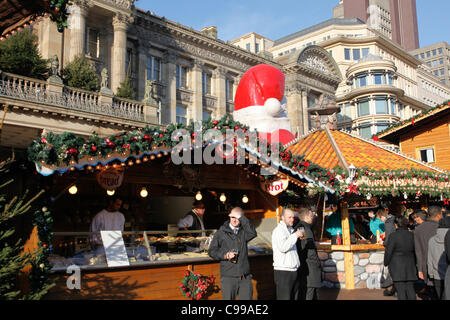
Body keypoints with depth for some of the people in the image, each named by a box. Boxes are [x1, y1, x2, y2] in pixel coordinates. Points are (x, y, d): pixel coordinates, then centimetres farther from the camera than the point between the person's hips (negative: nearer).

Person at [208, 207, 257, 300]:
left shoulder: (244, 231, 7)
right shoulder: (221, 232, 3)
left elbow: (253, 233, -16)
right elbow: (211, 251, 2)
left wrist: (241, 217, -15)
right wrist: (225, 255, -15)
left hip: (245, 278, 2)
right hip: (228, 277, -1)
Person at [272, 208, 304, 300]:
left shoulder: (291, 230, 17)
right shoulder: (279, 230, -11)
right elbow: (283, 247, -26)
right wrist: (295, 235, -24)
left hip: (293, 271, 9)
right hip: (283, 272, -9)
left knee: (293, 297, 10)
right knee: (284, 297, -9)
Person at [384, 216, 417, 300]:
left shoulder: (394, 236, -13)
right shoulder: (411, 235, 2)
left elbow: (388, 252, -10)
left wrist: (386, 263, 5)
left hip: (397, 266, -5)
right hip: (410, 265, 5)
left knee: (401, 290, -1)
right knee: (410, 289, 12)